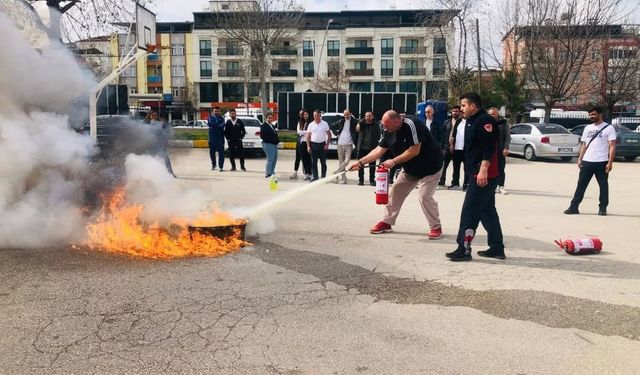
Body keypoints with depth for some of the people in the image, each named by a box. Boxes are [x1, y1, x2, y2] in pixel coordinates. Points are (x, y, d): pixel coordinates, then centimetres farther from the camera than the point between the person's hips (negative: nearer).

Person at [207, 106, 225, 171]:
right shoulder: (210, 117, 11)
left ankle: (221, 166, -2)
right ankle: (213, 165, 25)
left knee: (221, 152, -5)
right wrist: (218, 126, -11)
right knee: (212, 151, 9)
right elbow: (209, 123, -9)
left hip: (220, 137, -2)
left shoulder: (222, 118, 8)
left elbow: (222, 126, -11)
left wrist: (213, 126, -14)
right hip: (212, 137, 2)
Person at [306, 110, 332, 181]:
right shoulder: (311, 125, 5)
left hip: (322, 144, -1)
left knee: (323, 162, 4)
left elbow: (329, 135, 2)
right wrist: (308, 146, -2)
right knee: (314, 163, 2)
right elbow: (308, 136, 6)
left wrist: (327, 144, -7)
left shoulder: (325, 124, 1)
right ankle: (315, 177, 9)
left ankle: (323, 177, 14)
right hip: (313, 144, 1)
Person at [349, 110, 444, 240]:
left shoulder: (411, 124, -29)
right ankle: (387, 222, 21)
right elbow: (379, 150, -4)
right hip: (410, 168, 8)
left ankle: (436, 227, 0)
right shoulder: (389, 132, -5)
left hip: (430, 167, -8)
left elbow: (414, 151, -31)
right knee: (395, 191, 7)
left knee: (424, 195, -18)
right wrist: (360, 162, -13)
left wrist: (394, 161, -27)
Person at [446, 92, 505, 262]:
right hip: (477, 174, 11)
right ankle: (497, 248, 21)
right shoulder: (472, 121, 19)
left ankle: (464, 249, -4)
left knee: (469, 211, -9)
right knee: (488, 211, 14)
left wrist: (483, 169, -30)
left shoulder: (485, 120, -13)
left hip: (484, 175, -11)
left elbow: (489, 147, -23)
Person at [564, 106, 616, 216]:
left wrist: (610, 162, -15)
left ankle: (603, 208, 15)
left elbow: (612, 146, -7)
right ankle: (574, 207, 4)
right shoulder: (587, 128, 14)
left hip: (602, 162, -4)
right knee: (581, 184, 3)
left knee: (603, 185, 6)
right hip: (587, 161, 4)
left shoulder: (608, 128, -2)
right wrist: (580, 159, 7)